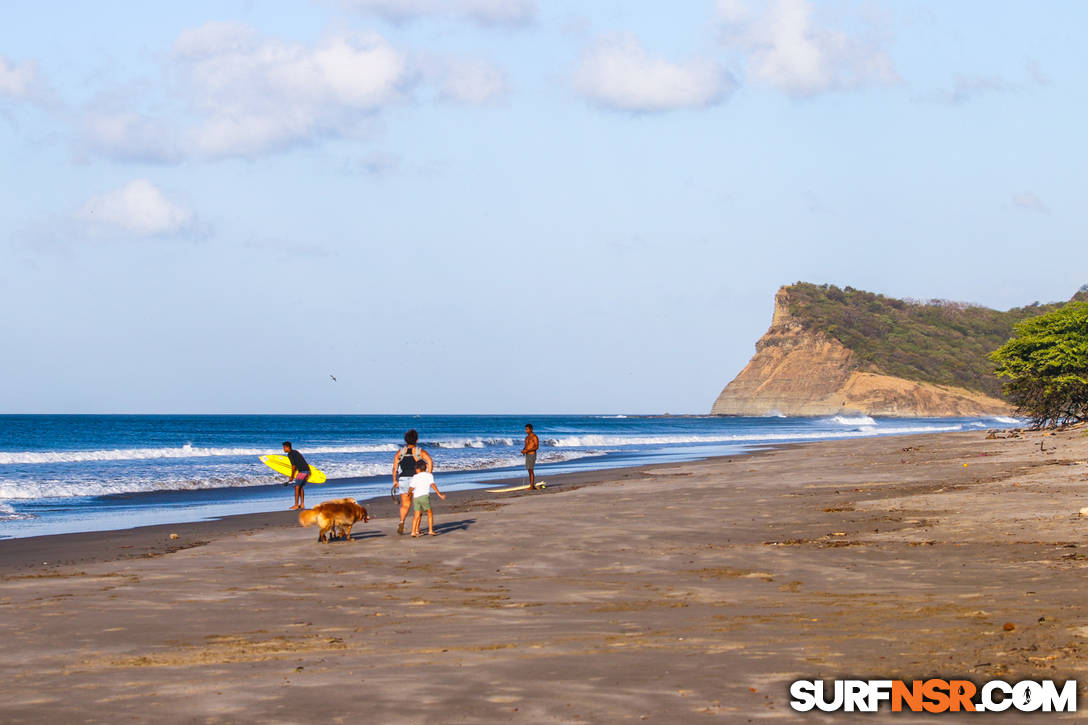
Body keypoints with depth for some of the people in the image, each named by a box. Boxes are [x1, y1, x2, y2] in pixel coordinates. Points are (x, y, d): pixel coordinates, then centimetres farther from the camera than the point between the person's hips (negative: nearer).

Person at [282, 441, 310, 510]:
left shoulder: (290, 454, -7)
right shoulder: (295, 452, 21)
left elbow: (293, 466, -12)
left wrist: (291, 477, -4)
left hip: (302, 471, -9)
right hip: (307, 470, 9)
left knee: (296, 487, -3)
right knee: (300, 487, 16)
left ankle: (296, 505, -3)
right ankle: (302, 504, 15)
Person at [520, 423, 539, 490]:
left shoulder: (534, 437, -11)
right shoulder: (527, 437, 16)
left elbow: (537, 447, -18)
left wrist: (527, 450, -22)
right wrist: (523, 450, -3)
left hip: (532, 455, -9)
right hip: (527, 455, 9)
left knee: (531, 470, -13)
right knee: (529, 471, 7)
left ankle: (532, 486, -13)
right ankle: (531, 486, 9)